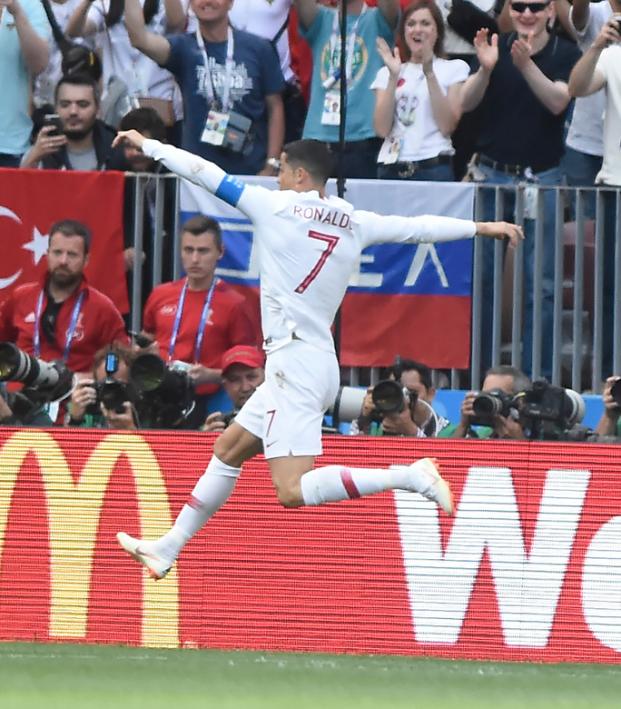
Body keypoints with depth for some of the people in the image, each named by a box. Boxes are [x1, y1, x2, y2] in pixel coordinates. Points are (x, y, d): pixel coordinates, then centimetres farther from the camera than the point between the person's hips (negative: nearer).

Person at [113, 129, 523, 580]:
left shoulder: (277, 206, -8)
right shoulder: (355, 224, 8)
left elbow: (205, 173, -1)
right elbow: (419, 228, 15)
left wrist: (148, 145, 11)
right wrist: (482, 227, 30)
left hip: (296, 365, -9)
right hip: (317, 364, 9)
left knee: (293, 491, -16)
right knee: (228, 450, 20)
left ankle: (411, 476, -23)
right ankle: (169, 548, 27)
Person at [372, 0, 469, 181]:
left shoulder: (454, 68, 7)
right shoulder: (386, 73, 13)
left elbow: (447, 126, -6)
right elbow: (382, 129, -1)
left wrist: (429, 73, -11)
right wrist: (393, 77, -7)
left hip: (433, 168, -2)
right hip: (391, 169, 2)